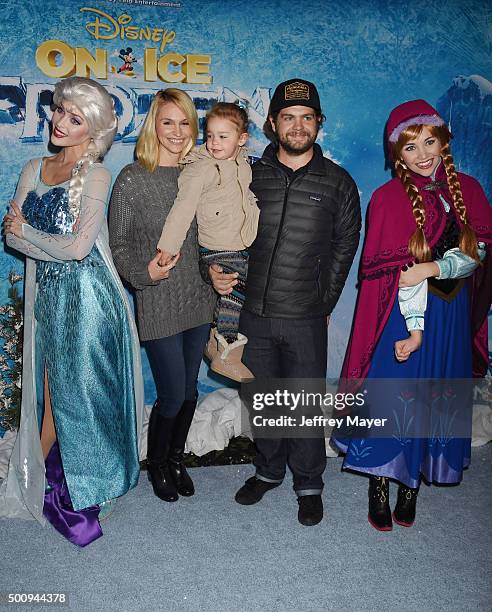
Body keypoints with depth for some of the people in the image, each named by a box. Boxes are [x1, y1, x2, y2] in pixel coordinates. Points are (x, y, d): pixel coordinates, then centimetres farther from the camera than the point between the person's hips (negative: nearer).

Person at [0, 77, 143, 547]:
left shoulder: (95, 175, -6)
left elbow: (78, 246, -16)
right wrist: (53, 246, -11)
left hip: (87, 296, -5)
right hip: (47, 296, 5)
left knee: (80, 390, 4)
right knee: (50, 390, 11)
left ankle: (75, 493, 22)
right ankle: (38, 484, 28)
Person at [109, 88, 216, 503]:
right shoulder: (132, 179, -7)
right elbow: (118, 244, -5)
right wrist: (143, 273, -21)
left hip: (199, 299, 5)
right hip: (159, 306, -4)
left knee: (189, 390, 15)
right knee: (172, 396, 2)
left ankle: (176, 458, 38)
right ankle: (156, 465, 30)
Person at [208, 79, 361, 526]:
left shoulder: (338, 183, 2)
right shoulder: (250, 175, 5)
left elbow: (344, 248, 7)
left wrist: (324, 304, 4)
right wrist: (215, 267, -6)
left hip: (306, 320, -2)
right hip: (254, 313, 2)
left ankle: (309, 484, 28)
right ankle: (268, 470, 37)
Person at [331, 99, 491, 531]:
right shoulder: (389, 198, -8)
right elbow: (400, 269, -14)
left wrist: (434, 267, -20)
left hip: (450, 318, 4)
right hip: (401, 317, -4)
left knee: (434, 404, 11)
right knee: (390, 402, 1)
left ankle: (411, 487, 28)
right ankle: (379, 491, 19)